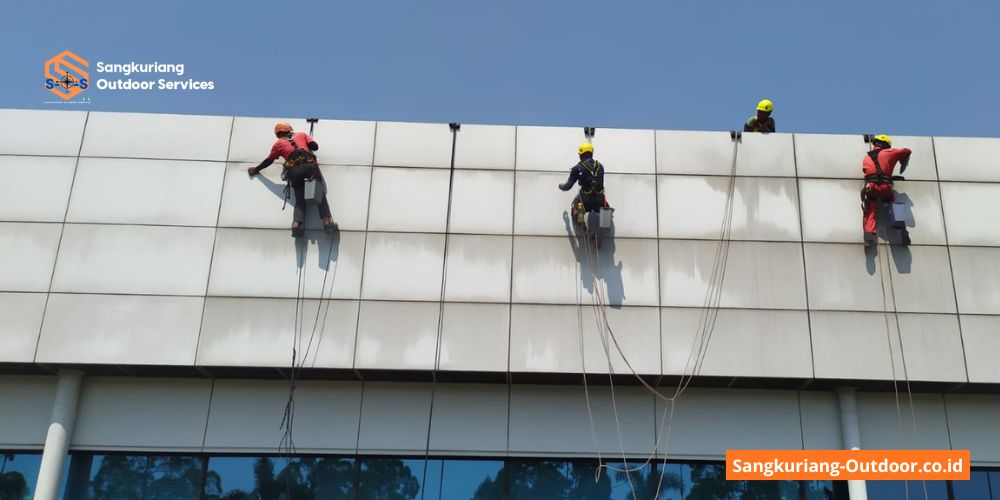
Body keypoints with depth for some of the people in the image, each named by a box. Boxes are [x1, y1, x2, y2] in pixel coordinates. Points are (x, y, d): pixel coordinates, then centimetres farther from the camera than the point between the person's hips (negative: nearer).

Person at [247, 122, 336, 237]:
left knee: (300, 201, 8)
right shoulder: (301, 134, 26)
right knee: (321, 194, 5)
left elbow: (268, 161, 30)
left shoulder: (278, 144, 24)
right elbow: (315, 147, 17)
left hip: (294, 170, 0)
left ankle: (297, 223, -16)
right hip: (310, 165, 0)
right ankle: (327, 220, -14)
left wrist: (256, 170, 45)